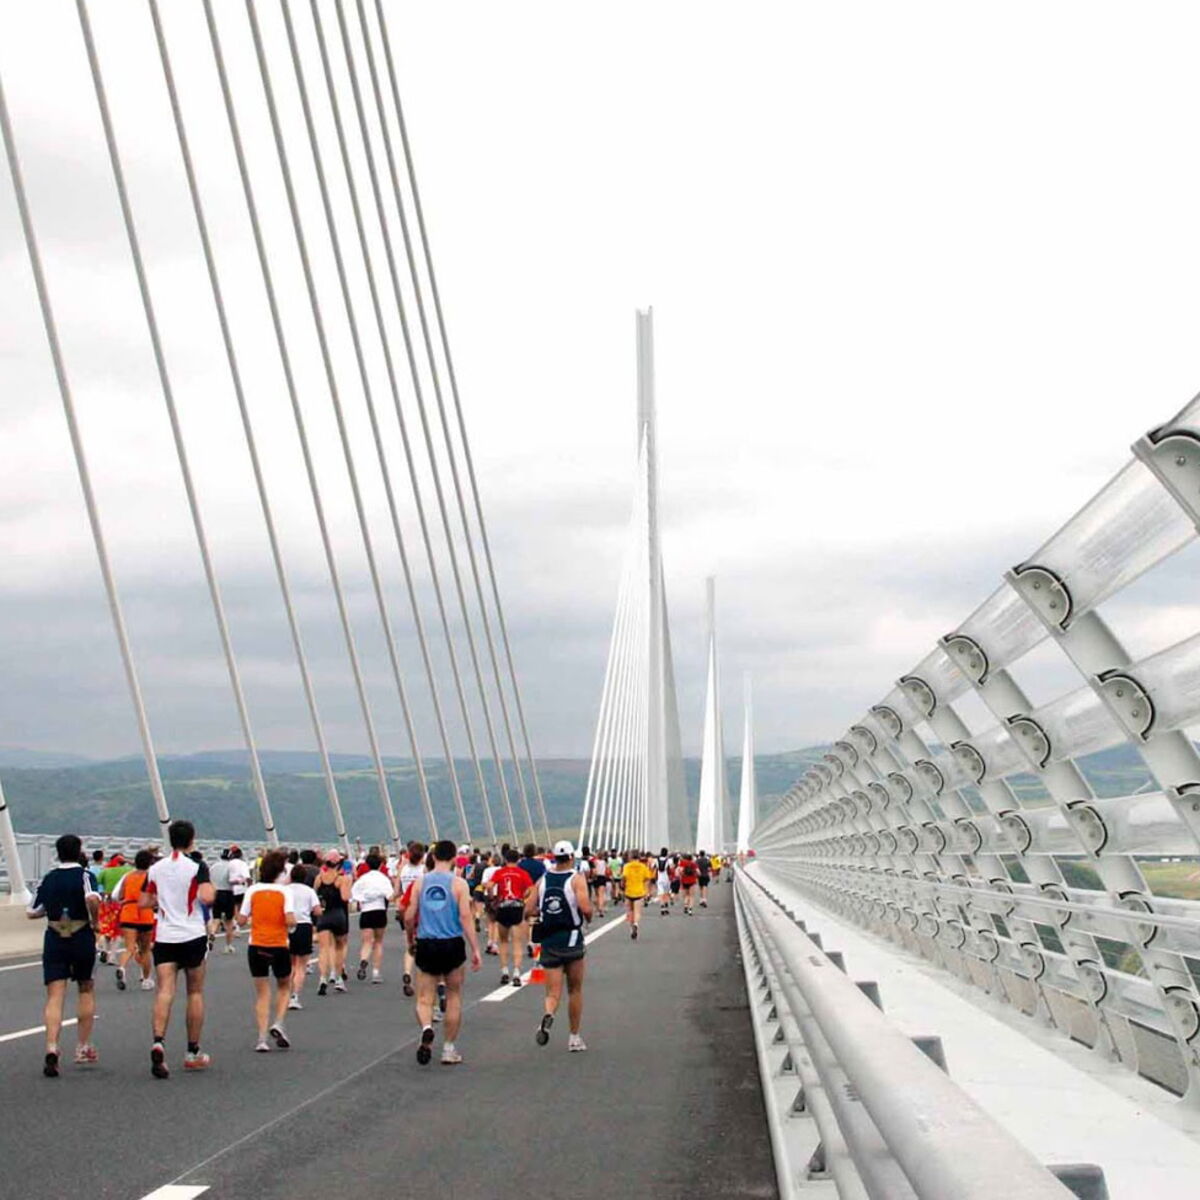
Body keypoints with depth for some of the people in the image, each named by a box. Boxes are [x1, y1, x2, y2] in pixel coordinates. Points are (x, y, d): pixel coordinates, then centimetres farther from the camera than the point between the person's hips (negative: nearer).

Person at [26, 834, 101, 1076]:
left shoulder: (48, 878, 6)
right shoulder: (84, 875, -6)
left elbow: (32, 912, 10)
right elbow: (92, 898, -26)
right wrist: (95, 920, -10)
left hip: (54, 940, 2)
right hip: (82, 938, -2)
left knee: (55, 997, -3)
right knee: (86, 991, 16)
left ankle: (51, 1048, -22)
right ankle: (83, 1048, 21)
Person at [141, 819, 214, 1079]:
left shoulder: (155, 869, 6)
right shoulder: (197, 867, -8)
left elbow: (143, 902, 10)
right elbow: (207, 897, -22)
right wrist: (210, 889, -1)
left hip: (164, 937, 3)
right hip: (193, 936, -2)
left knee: (164, 992, -6)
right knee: (195, 993, 11)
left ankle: (158, 1042, -29)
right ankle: (193, 1053, 17)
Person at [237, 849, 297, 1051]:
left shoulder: (252, 890, -2)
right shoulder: (284, 891, -8)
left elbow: (242, 921, -3)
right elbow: (290, 921, -18)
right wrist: (292, 926, 4)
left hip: (256, 947, 2)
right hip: (279, 947, -2)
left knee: (262, 993, 9)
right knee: (284, 987, 21)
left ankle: (262, 1038, 0)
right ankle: (278, 1023, 0)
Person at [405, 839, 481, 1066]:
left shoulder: (421, 882, 2)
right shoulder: (459, 884, -5)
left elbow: (409, 917, 2)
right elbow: (465, 917, -11)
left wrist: (411, 941, 20)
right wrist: (475, 950, -9)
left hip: (426, 945, 1)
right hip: (452, 944, -1)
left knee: (424, 998, 6)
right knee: (454, 997, 14)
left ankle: (426, 1028, -25)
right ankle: (449, 1049, 18)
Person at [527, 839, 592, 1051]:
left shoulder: (542, 880, 4)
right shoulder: (577, 879, -8)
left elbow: (528, 911, 1)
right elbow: (586, 908, -20)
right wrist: (589, 916, 2)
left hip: (548, 943, 2)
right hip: (572, 941, -2)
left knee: (553, 993, 4)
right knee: (575, 990, 15)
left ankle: (548, 1014, -29)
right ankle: (574, 1038, 22)